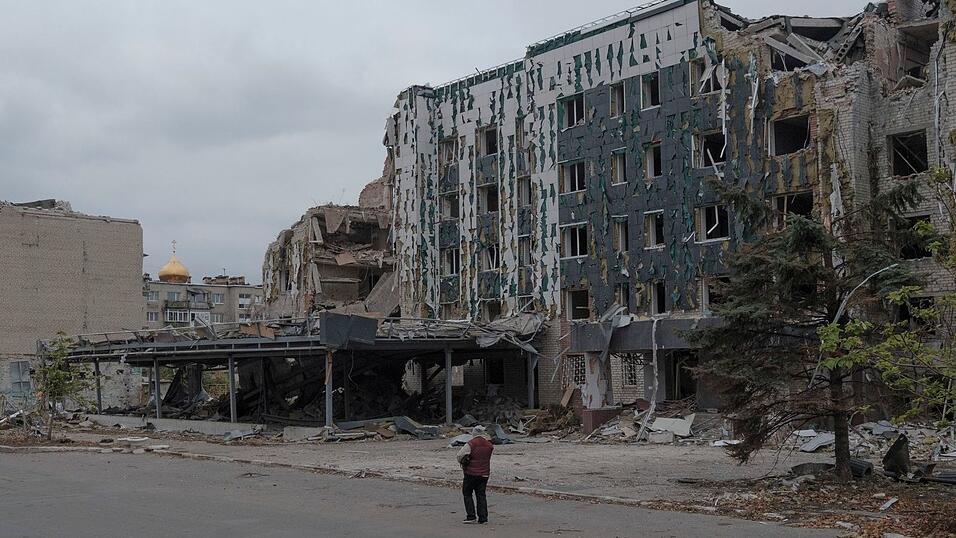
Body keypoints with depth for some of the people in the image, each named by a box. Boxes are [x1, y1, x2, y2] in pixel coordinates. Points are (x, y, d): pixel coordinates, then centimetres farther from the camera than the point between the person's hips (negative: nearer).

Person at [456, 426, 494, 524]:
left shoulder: (471, 443, -13)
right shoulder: (489, 445, 1)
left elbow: (460, 455, -17)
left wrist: (463, 463, 2)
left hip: (471, 473, -4)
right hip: (484, 474, 5)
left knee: (467, 494, 8)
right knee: (481, 495, 10)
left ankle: (471, 516, 1)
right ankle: (483, 518, 4)